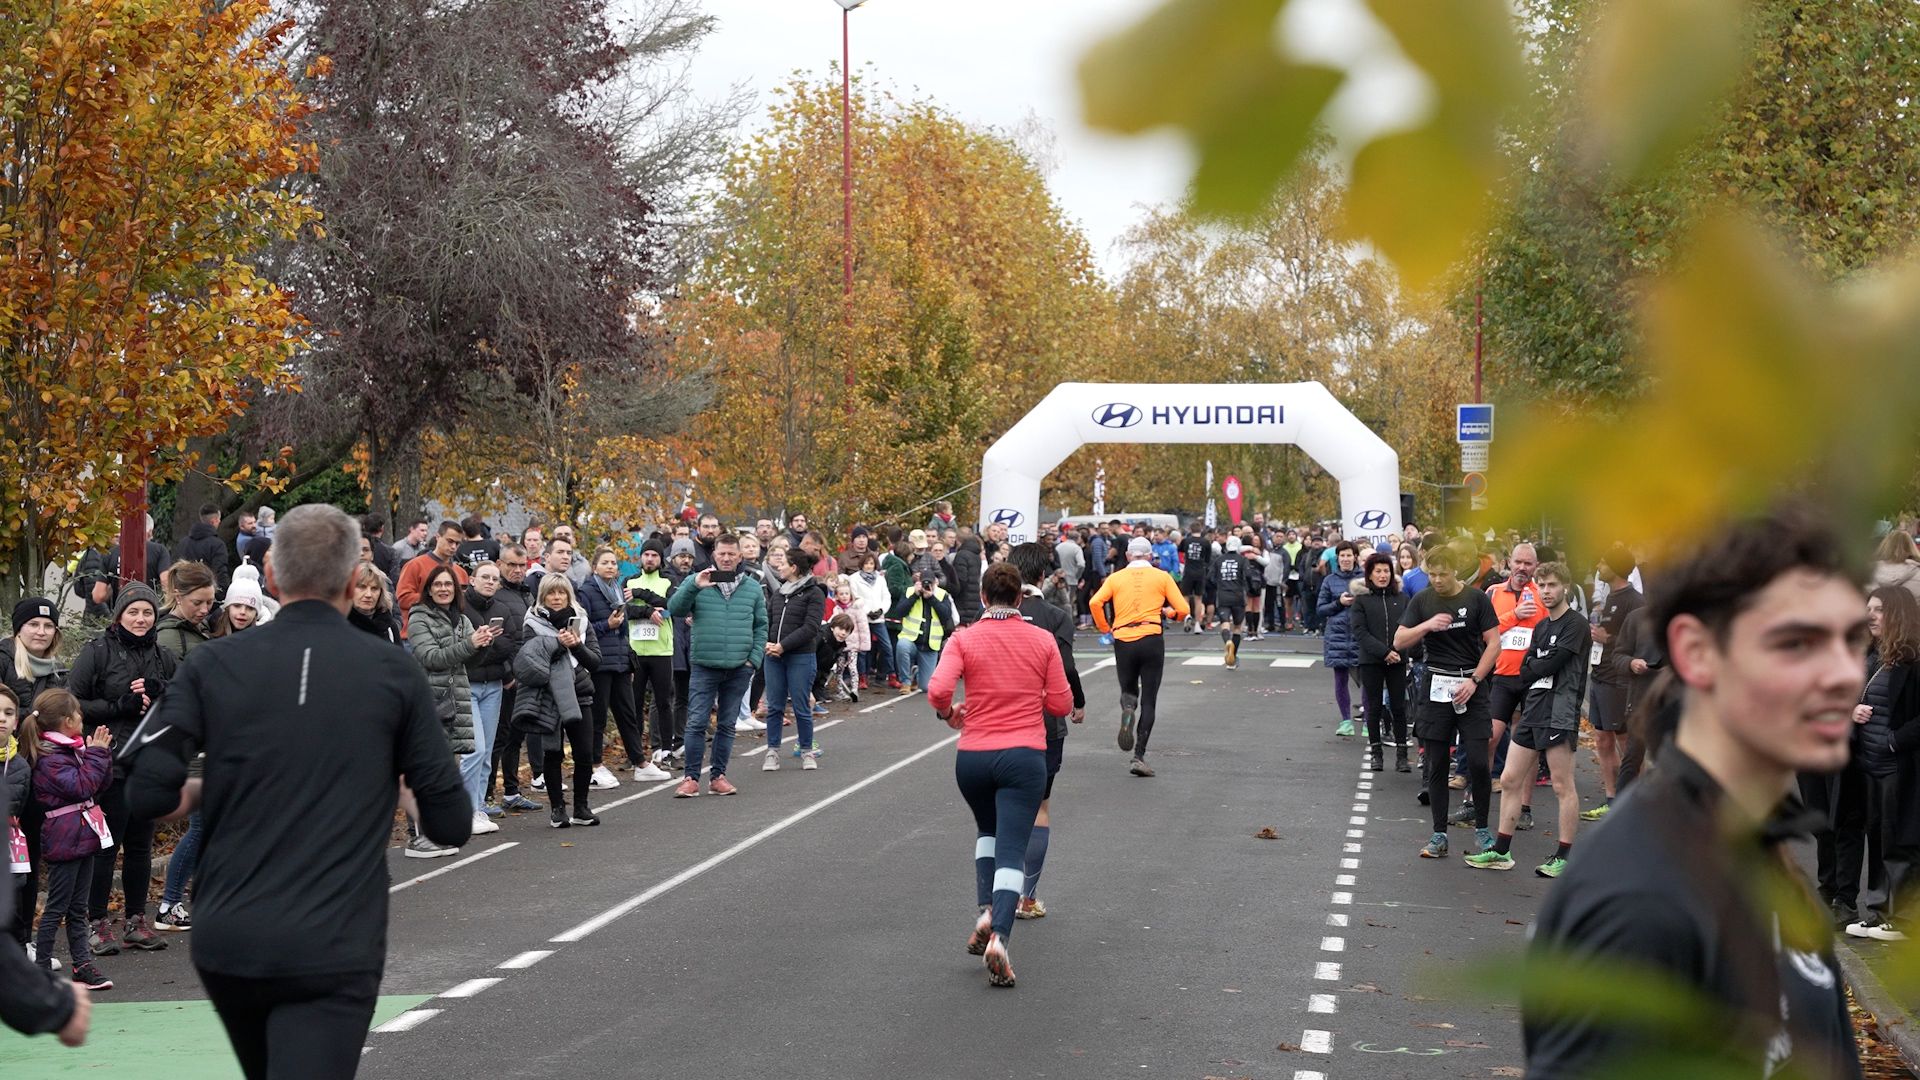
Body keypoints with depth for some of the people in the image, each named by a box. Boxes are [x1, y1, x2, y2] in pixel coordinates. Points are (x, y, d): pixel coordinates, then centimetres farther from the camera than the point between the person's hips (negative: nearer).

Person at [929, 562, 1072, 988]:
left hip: (973, 757, 1)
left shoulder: (964, 639, -2)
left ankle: (986, 910, 12)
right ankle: (999, 935, -23)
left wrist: (949, 713, 7)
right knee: (1011, 850, -3)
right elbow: (1061, 704, 3)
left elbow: (938, 691, -15)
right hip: (1025, 756, -1)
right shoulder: (1042, 640, 1)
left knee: (988, 831, 28)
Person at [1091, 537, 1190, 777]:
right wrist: (1169, 613, 21)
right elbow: (1183, 610, 0)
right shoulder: (1161, 577, 5)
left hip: (1123, 641, 1)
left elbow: (1096, 602, -7)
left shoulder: (1116, 577, 8)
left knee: (1128, 691, 20)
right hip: (1152, 639, -1)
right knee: (1149, 701, 4)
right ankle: (1139, 756, -5)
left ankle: (1127, 709, -17)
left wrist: (1105, 628, 6)